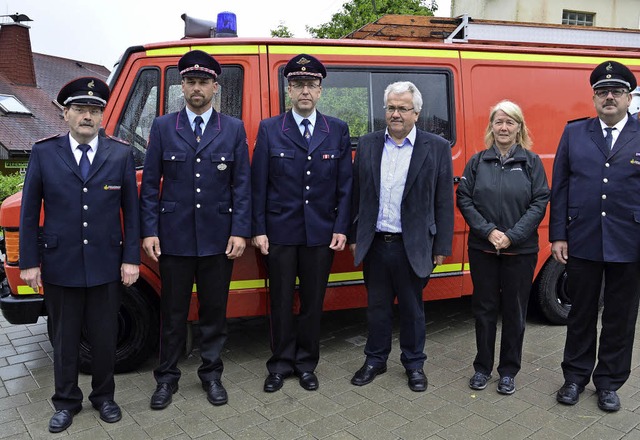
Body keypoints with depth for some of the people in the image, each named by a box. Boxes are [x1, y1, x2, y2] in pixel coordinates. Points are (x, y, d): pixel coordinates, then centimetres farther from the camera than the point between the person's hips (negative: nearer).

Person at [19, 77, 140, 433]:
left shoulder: (121, 154, 0)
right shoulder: (44, 153, -1)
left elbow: (131, 210, 0)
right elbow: (30, 211, 2)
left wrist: (131, 259, -3)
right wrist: (30, 262, -1)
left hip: (107, 265, 0)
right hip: (59, 265, 0)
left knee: (105, 337, 13)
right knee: (65, 339, 15)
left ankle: (104, 397, 34)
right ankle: (67, 402, 34)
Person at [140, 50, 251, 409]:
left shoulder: (234, 129, 4)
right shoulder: (163, 127, 4)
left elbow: (242, 185, 0)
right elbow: (150, 184, 3)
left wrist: (240, 232, -7)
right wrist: (149, 232, -4)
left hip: (218, 238, 0)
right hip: (174, 237, 0)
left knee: (215, 311, 12)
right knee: (173, 313, 11)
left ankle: (212, 375, 29)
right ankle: (167, 378, 28)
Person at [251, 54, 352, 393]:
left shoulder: (338, 130, 4)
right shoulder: (269, 129, 0)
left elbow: (345, 184, 4)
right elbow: (258, 184, -1)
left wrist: (341, 228, -2)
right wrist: (258, 230, -5)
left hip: (321, 233, 1)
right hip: (280, 232, -1)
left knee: (313, 300, 11)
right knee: (281, 300, 10)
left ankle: (306, 364, 29)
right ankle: (281, 363, 27)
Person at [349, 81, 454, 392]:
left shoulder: (437, 148, -3)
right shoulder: (367, 145, 5)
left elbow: (444, 202, -2)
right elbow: (357, 195, 8)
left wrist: (441, 247, -3)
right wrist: (354, 237, 7)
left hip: (413, 247, -2)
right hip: (374, 244, 3)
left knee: (412, 309, 12)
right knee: (377, 307, 15)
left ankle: (414, 364, 32)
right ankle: (375, 360, 34)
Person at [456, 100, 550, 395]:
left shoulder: (531, 161, 1)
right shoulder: (477, 161, 3)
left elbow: (540, 202, -5)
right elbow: (464, 199, -1)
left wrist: (512, 235, -14)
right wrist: (488, 231, -13)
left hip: (521, 251, 0)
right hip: (482, 249, 1)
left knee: (515, 311, 9)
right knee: (484, 309, 9)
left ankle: (508, 371, 25)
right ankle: (482, 367, 25)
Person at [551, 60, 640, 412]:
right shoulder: (574, 133, 3)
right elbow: (559, 188, 2)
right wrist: (558, 236, -2)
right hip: (581, 244, 1)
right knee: (580, 313, 13)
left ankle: (608, 383, 30)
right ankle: (575, 377, 30)